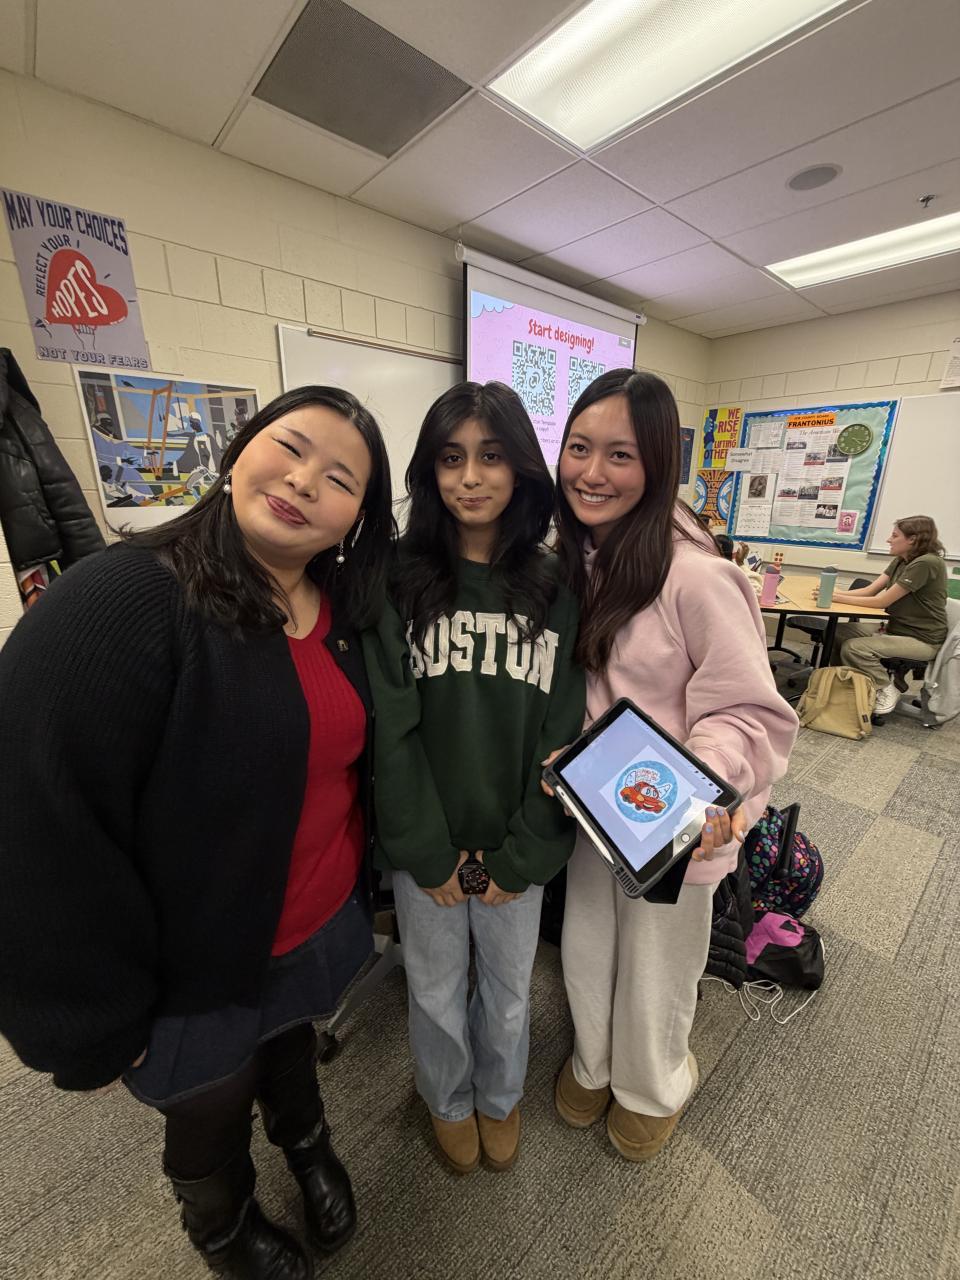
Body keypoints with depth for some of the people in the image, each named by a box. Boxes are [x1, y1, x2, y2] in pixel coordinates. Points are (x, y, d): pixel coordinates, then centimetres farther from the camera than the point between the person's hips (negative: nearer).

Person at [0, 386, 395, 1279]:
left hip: (322, 928, 5)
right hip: (198, 973, -4)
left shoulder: (343, 614, -7)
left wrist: (363, 882, 9)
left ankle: (306, 1140, 68)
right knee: (212, 1116, 28)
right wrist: (95, 1025, -16)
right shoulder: (121, 603, -27)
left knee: (293, 1048, 35)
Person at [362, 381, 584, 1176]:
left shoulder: (555, 590, -6)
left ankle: (501, 1096, 56)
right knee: (436, 988, 21)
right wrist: (429, 854, -11)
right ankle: (449, 1101, 55)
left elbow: (565, 732, -6)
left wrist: (522, 857, -8)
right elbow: (390, 729, -12)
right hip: (424, 845, -1)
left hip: (516, 845, 1)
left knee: (509, 986, 23)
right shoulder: (396, 582, -11)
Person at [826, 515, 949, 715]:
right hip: (896, 627, 9)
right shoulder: (901, 561, 6)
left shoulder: (926, 563, -21)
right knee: (837, 632, -5)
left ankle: (887, 690, -2)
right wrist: (834, 593, -14)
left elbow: (882, 601, -23)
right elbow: (870, 590, 1)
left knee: (853, 648, -27)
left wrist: (838, 598, -20)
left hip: (922, 640, -9)